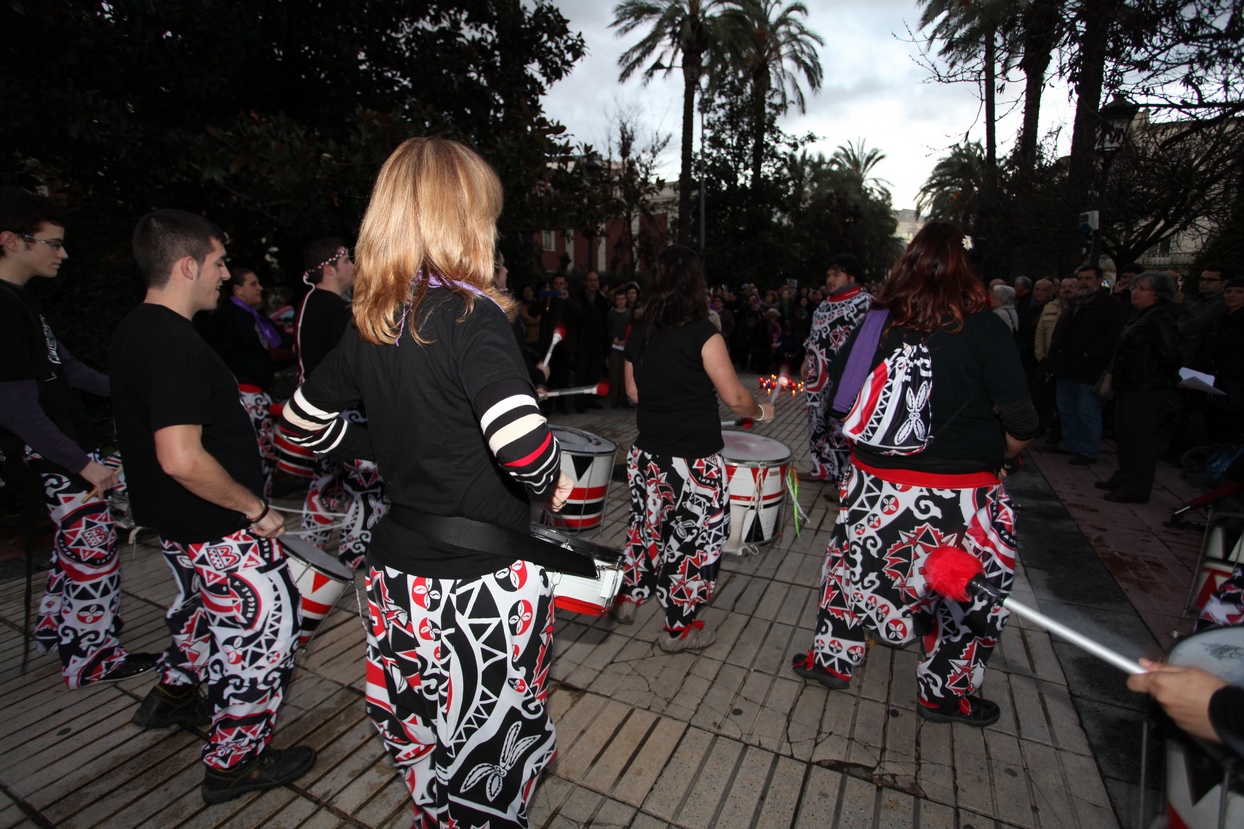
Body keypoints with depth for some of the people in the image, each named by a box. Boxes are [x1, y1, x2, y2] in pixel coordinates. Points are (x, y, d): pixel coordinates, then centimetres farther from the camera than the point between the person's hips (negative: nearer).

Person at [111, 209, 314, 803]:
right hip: (220, 530, -10)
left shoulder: (133, 331, 7)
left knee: (205, 607, 31)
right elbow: (182, 459, -33)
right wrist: (256, 509, -21)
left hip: (176, 524, 10)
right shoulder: (175, 345, -26)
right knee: (265, 625, 5)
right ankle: (233, 764, 21)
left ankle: (172, 696, 53)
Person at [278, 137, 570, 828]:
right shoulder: (471, 314, -19)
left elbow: (304, 422, 15)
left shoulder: (371, 323, 2)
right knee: (492, 754, 18)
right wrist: (552, 485, -11)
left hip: (397, 579, 7)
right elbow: (524, 447, -31)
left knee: (428, 747, 27)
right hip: (483, 583, -7)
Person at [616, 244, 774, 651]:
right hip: (694, 462, -6)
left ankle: (627, 598, 40)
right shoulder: (704, 333, -14)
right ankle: (680, 629, 25)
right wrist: (761, 411, 8)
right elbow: (735, 397, -12)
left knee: (647, 525, 24)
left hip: (647, 455, 6)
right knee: (696, 538, 10)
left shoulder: (638, 332, 2)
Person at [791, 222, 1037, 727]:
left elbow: (839, 382, 7)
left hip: (875, 481, 3)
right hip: (958, 492, -2)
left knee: (855, 562, 19)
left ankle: (831, 659, 36)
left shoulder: (878, 322, -3)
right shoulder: (983, 327, -11)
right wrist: (1004, 458, 8)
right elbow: (1021, 422, -13)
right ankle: (945, 692, 35)